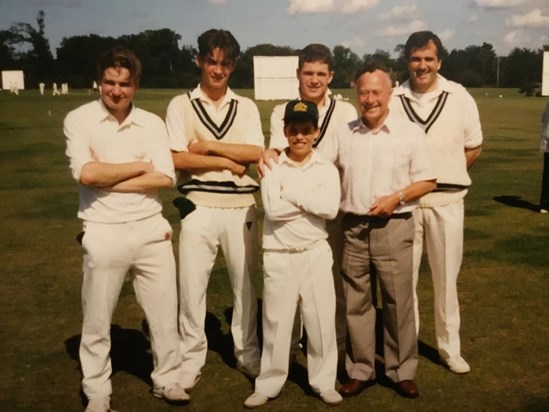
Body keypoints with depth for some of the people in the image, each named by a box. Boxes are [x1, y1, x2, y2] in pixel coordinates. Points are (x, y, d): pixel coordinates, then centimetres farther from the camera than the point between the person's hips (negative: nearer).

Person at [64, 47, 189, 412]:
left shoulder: (152, 123, 3)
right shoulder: (79, 120, -3)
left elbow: (166, 178, -9)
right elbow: (86, 174, -17)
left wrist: (107, 178, -12)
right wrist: (140, 166, -9)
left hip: (151, 229, 3)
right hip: (104, 233, -2)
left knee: (165, 312, 12)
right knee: (97, 319, 9)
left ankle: (167, 381, 30)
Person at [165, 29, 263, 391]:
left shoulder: (246, 107, 8)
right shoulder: (181, 105, 2)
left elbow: (256, 153, -6)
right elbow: (176, 159, -9)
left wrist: (207, 146, -10)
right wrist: (228, 162, -10)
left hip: (241, 208, 2)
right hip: (199, 208, -2)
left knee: (245, 283, 12)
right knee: (192, 286, 4)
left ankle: (247, 354, 29)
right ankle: (191, 360, 20)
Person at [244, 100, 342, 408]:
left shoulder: (326, 169, 1)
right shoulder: (272, 167, -3)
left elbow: (331, 208, -16)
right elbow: (272, 209, -18)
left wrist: (292, 192, -14)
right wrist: (313, 201, -12)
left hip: (316, 254, 1)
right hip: (279, 256, -1)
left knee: (322, 320, 9)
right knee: (276, 322, 9)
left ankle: (325, 382, 26)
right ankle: (268, 384, 24)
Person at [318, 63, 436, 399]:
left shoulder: (410, 133, 0)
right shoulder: (343, 134, 7)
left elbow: (428, 182, 1)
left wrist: (397, 197, -15)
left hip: (394, 227, -2)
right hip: (353, 228, 3)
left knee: (398, 301, 4)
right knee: (356, 302, 9)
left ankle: (402, 371, 20)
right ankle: (361, 370, 23)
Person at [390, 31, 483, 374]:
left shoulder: (460, 98, 0)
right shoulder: (393, 100, -1)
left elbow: (474, 148, 8)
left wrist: (443, 175, 2)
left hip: (447, 200, 0)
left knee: (446, 278, 10)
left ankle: (450, 348, 24)